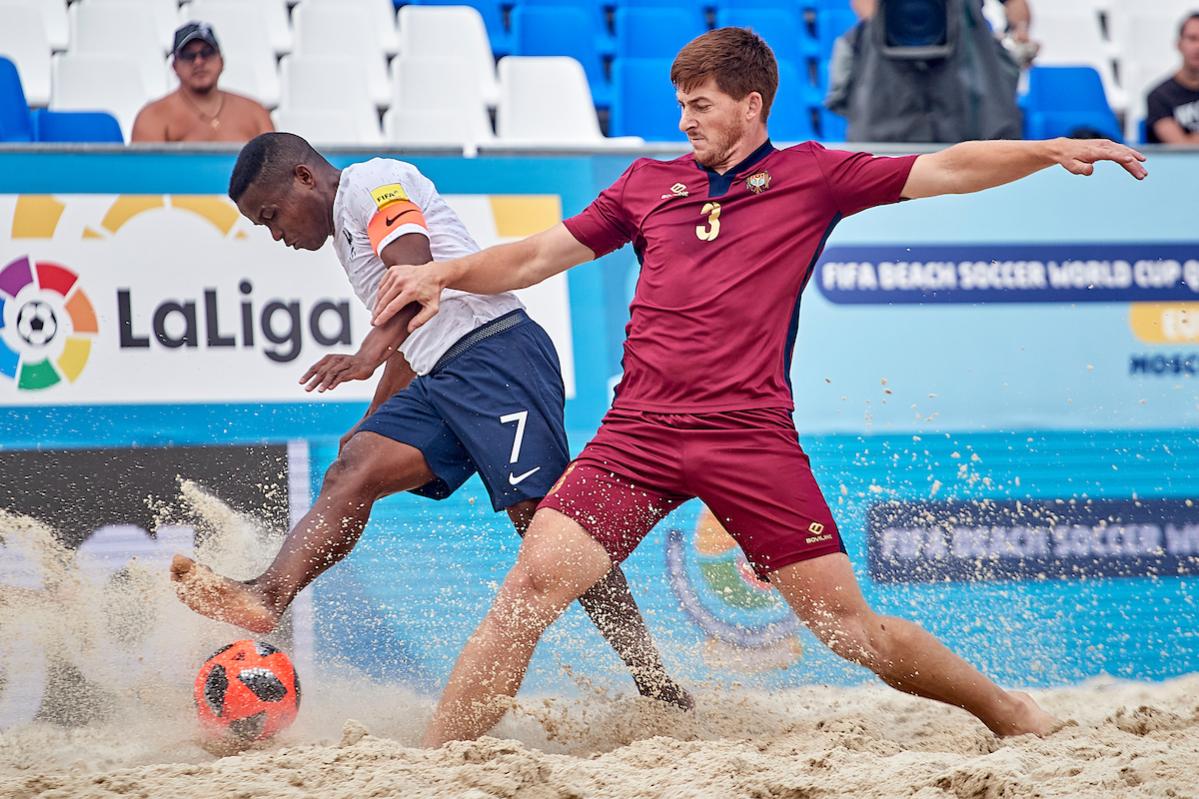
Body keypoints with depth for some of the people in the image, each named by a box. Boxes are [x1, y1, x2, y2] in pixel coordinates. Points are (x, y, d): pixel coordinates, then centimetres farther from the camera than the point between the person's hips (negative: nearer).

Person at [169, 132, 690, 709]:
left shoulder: (372, 182, -1)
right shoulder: (348, 233, 28)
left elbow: (417, 273, -20)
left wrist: (370, 354, -34)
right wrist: (372, 423, 41)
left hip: (495, 351, -10)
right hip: (439, 377, 10)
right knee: (351, 474, -12)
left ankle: (654, 683, -13)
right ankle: (266, 597, -33)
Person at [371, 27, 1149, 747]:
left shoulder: (811, 177, 8)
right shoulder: (649, 184, 16)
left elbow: (945, 170, 3)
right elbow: (538, 256, 22)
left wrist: (1050, 151, -10)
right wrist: (444, 273, 7)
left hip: (754, 435, -2)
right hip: (640, 430, 2)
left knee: (846, 624, -3)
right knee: (532, 583, -14)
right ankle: (437, 760, -9)